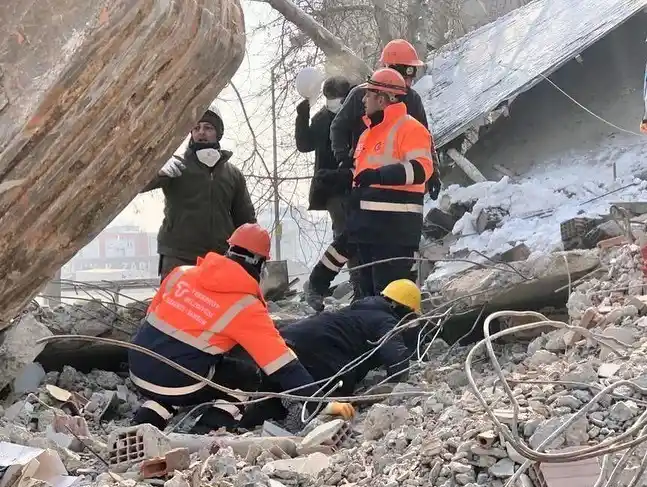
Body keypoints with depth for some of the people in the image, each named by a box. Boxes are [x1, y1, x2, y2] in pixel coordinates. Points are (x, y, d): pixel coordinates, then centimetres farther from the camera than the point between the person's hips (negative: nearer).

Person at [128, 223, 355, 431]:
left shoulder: (182, 273, 5)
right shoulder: (246, 307, -9)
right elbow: (283, 365, -11)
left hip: (139, 368, 5)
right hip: (178, 385, -5)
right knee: (248, 376, 16)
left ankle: (149, 417, 16)